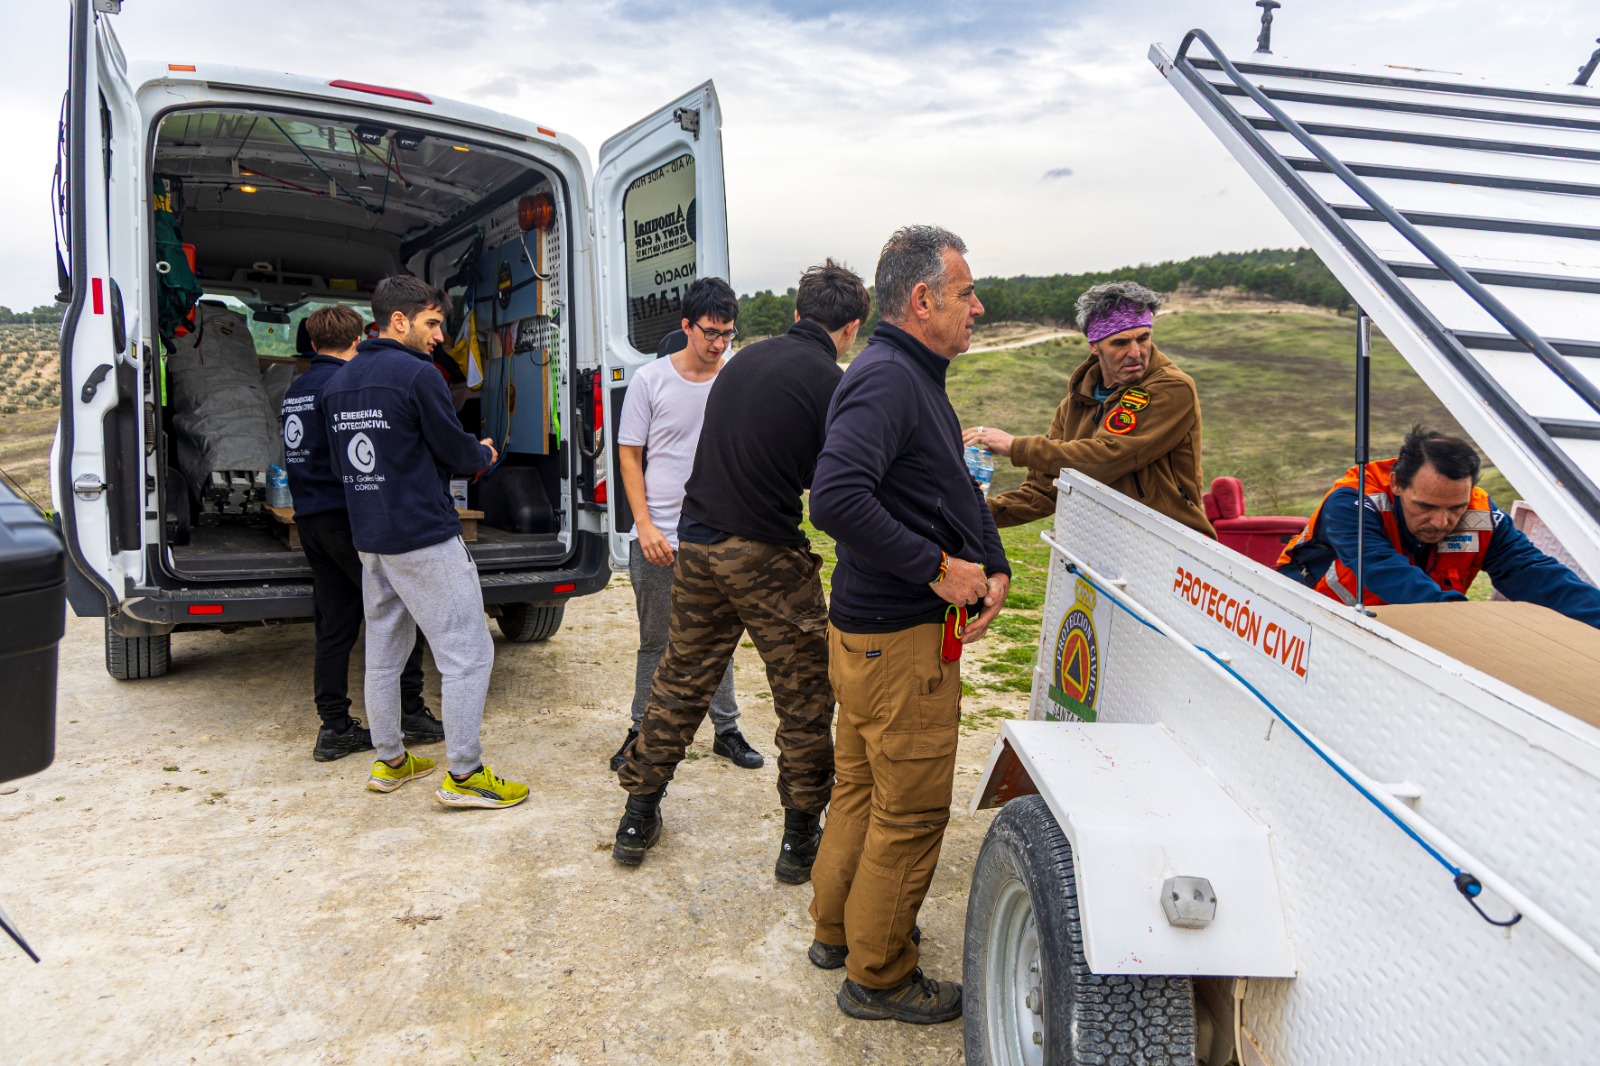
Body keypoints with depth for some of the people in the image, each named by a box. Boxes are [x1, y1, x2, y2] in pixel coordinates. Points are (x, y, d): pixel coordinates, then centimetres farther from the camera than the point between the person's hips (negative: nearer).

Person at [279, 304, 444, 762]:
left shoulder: (295, 391, 17)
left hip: (310, 519, 8)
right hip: (348, 517, -8)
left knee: (334, 625, 9)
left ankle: (334, 726, 12)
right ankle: (409, 711, 4)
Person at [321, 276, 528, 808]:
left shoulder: (337, 382, 11)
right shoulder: (416, 374, -14)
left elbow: (343, 463, 16)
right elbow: (455, 450, -9)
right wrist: (485, 455, 14)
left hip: (370, 539, 9)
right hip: (425, 538, -9)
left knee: (382, 654, 16)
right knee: (467, 653, -2)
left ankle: (389, 761, 27)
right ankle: (463, 774, 1)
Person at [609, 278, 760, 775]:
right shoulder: (650, 380, -4)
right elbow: (629, 455, 0)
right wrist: (645, 525, -10)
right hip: (658, 538, -1)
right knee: (656, 641, 10)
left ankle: (726, 730, 25)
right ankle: (643, 730, 25)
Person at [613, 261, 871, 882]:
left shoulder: (746, 359, 10)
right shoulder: (831, 384, -10)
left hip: (699, 543, 7)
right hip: (767, 555, -7)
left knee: (681, 680, 18)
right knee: (804, 697, 8)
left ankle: (639, 818, 29)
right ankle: (801, 840, 17)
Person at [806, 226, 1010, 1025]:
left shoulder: (918, 379, 15)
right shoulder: (885, 378, -19)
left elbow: (958, 495, 19)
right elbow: (836, 497, -33)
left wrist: (994, 569, 2)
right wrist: (939, 569, -25)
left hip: (871, 633, 11)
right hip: (900, 639, -11)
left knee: (862, 789, 22)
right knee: (911, 811, 3)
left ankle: (838, 929, 40)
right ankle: (879, 976, 21)